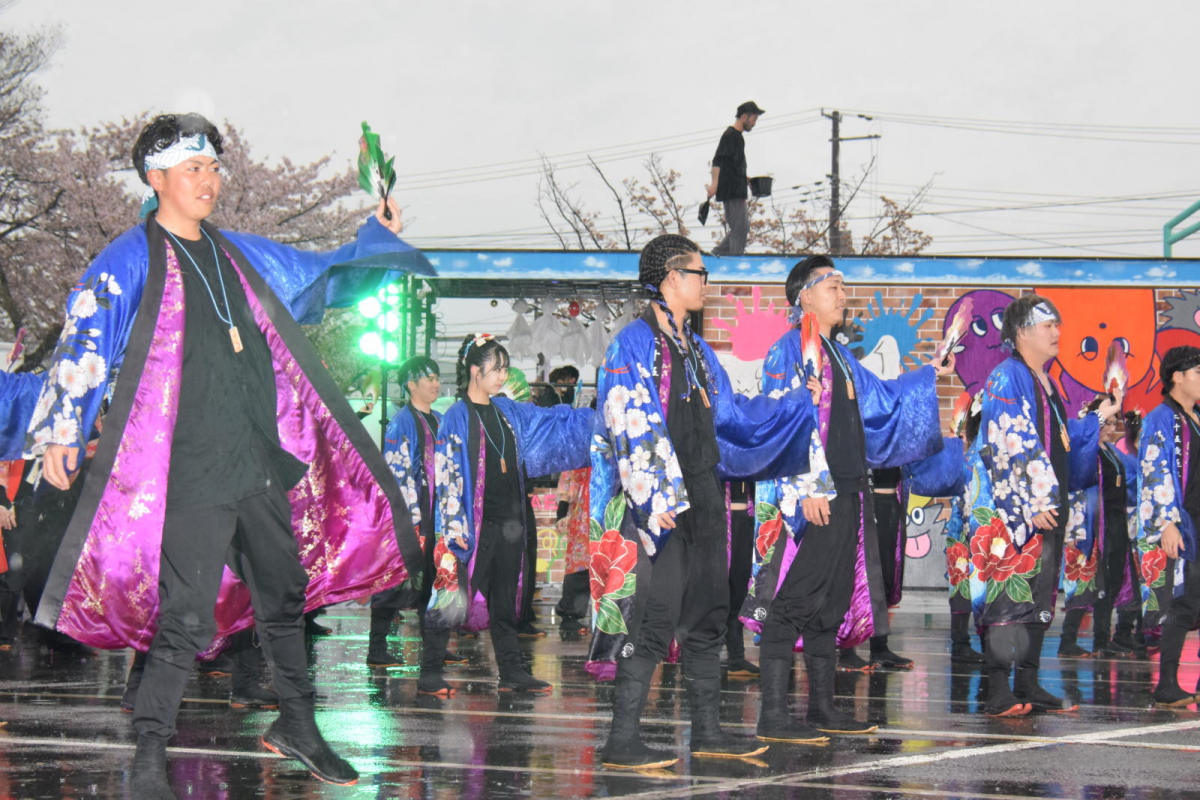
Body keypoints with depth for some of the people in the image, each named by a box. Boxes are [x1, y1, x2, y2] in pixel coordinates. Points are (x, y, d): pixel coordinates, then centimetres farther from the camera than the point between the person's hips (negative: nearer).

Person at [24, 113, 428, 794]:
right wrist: (61, 430, -18)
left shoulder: (240, 255, 16)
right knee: (188, 615, -9)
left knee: (285, 592, 15)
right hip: (190, 471, -7)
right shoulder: (129, 263, -4)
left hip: (260, 461, 7)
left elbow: (320, 278, 29)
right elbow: (85, 346, -9)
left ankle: (297, 725, 31)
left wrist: (378, 238, 20)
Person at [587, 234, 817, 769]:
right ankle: (622, 741, -7)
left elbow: (734, 415, 26)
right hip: (661, 501, -9)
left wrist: (803, 404, 27)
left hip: (702, 496, 9)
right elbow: (634, 425, -16)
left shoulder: (695, 350, 19)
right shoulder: (635, 342, -8)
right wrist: (659, 497, -23)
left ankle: (708, 731, 17)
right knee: (656, 617, -10)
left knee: (707, 614, 10)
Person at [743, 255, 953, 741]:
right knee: (791, 603, -9)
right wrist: (805, 490, -20)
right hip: (807, 499, -9)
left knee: (831, 603, 11)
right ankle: (773, 715, -8)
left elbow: (881, 400, 31)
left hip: (843, 495, 9)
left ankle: (822, 707, 17)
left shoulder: (838, 357, 20)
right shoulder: (788, 352, -6)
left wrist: (932, 375, 28)